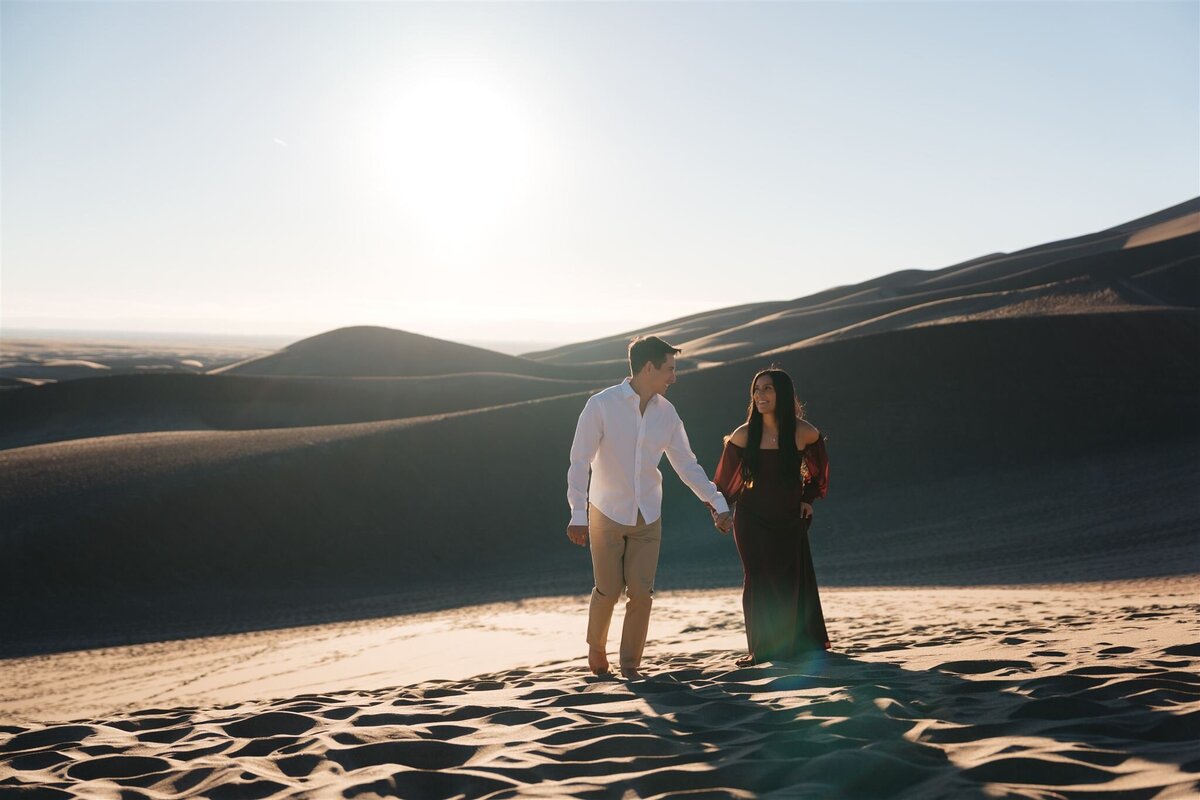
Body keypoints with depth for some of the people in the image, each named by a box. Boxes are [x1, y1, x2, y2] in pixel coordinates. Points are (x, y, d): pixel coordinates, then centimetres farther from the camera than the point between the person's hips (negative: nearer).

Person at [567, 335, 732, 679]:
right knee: (608, 590, 3)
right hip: (607, 513, -3)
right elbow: (579, 462, -13)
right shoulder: (602, 405, -13)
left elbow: (686, 463, 8)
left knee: (641, 592, 0)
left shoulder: (666, 412, 0)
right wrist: (578, 515, -19)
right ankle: (596, 647, 31)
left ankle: (630, 663, 15)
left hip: (648, 518, 4)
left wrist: (717, 502, 3)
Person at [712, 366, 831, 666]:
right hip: (751, 520, 0)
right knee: (758, 580, 1)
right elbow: (727, 475, 3)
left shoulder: (804, 433, -10)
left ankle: (800, 643, 24)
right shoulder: (745, 435, -11)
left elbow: (818, 469, 9)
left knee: (793, 581, 6)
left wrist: (808, 499, 5)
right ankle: (761, 649, 12)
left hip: (790, 518, 0)